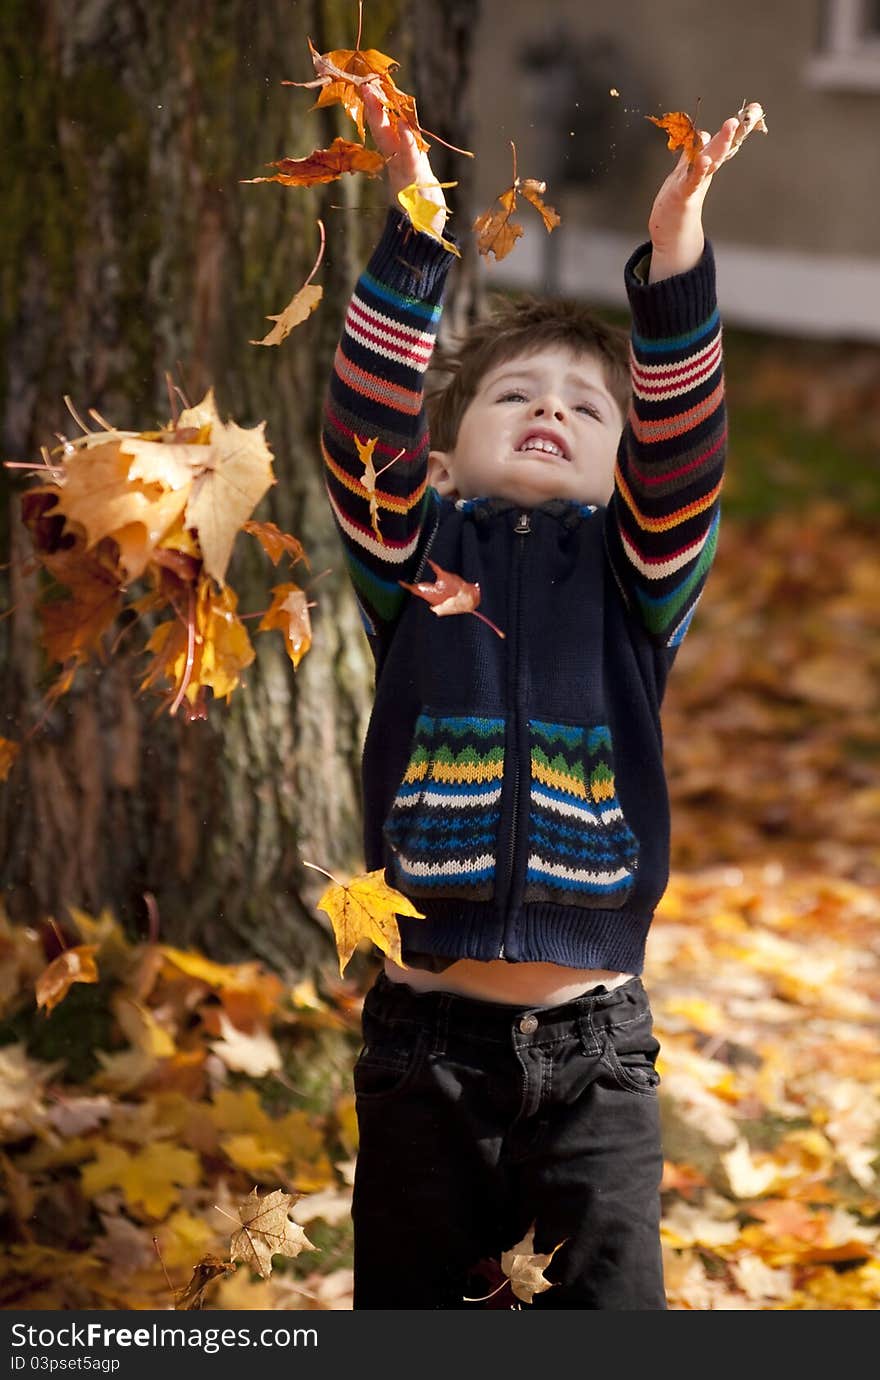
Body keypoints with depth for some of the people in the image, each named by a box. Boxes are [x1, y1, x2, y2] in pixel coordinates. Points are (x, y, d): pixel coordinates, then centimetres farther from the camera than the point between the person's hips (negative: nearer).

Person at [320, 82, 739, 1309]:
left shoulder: (632, 574, 7)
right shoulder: (418, 558, 6)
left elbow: (685, 451, -9)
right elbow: (364, 431, -9)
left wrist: (674, 253, -21)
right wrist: (415, 237, -18)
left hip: (594, 1045, 0)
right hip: (427, 1035, 0)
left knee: (613, 1301, 0)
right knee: (410, 1300, 9)